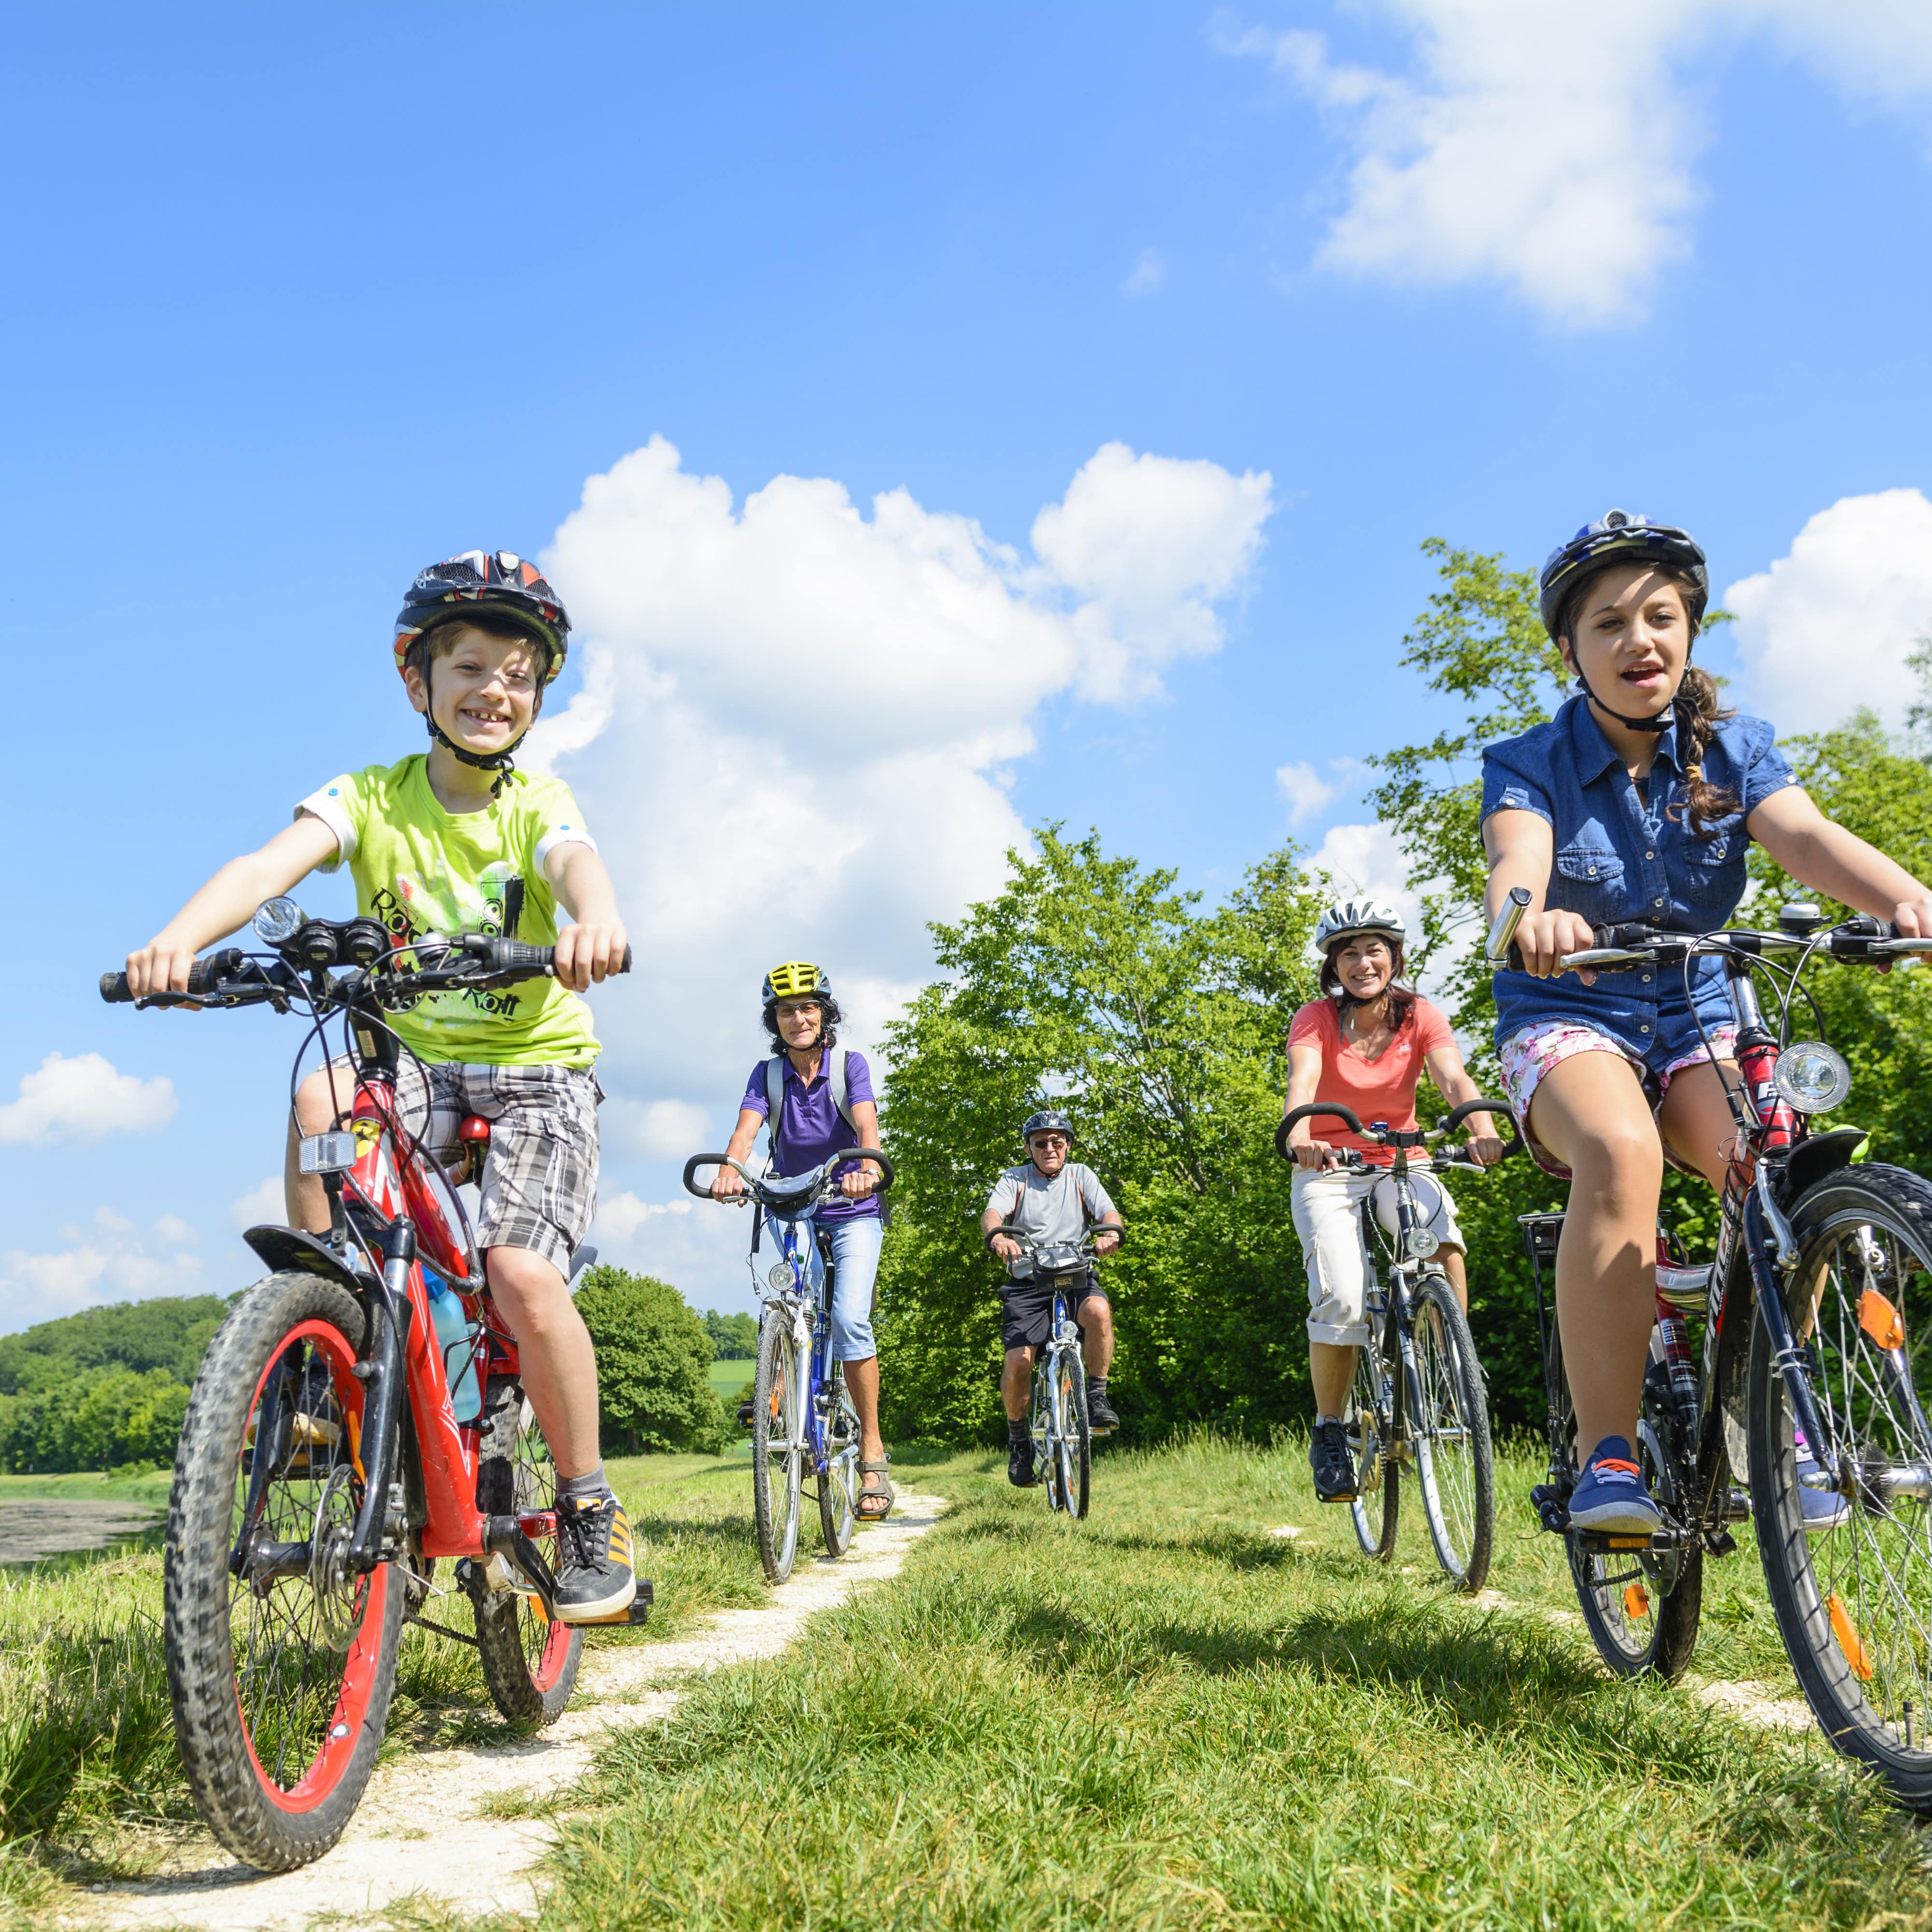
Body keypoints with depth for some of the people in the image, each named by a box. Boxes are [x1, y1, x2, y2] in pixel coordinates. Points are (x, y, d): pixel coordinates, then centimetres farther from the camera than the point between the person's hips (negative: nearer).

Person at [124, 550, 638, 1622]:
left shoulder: (538, 805, -5)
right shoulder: (371, 797, -3)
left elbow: (577, 865, -29)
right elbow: (275, 859, -22)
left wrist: (593, 923, -55)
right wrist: (180, 937, -43)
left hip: (537, 1067, -2)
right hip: (416, 1061, 2)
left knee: (521, 1275, -21)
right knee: (317, 1096, -31)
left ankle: (588, 1511, -1)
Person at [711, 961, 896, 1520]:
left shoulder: (850, 1066, -8)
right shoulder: (768, 1075, -2)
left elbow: (867, 1126, -24)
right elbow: (745, 1130, -18)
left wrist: (868, 1170, -46)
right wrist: (728, 1172, -41)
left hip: (852, 1214, -3)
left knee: (849, 1318, -19)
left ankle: (872, 1449, -14)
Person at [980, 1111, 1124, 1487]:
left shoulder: (1081, 1176, 13)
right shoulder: (1014, 1180, 8)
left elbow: (1108, 1212, -2)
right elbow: (992, 1214, -10)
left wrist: (1110, 1233, -27)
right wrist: (997, 1237, -35)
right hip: (1027, 1282, 0)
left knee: (1099, 1311, -34)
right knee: (1018, 1361, -18)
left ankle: (1097, 1397, -15)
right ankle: (1018, 1438, 7)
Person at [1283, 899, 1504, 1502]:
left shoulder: (1420, 1016, -3)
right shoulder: (1317, 1019, -8)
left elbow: (1453, 1078, -20)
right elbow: (1303, 1080, -27)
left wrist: (1482, 1128, -42)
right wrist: (1299, 1137, -49)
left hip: (1402, 1164, 2)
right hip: (1330, 1172, -1)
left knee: (1442, 1239, -32)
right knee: (1341, 1300, -22)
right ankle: (1329, 1431, -2)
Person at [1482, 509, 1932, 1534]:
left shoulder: (1734, 749, 0)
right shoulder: (1528, 766, -8)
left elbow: (1806, 837, -19)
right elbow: (1516, 862, -29)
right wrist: (1530, 915, -55)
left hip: (1695, 1015, 3)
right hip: (1566, 1016, -3)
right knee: (1621, 1151, -36)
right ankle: (1607, 1457, -30)